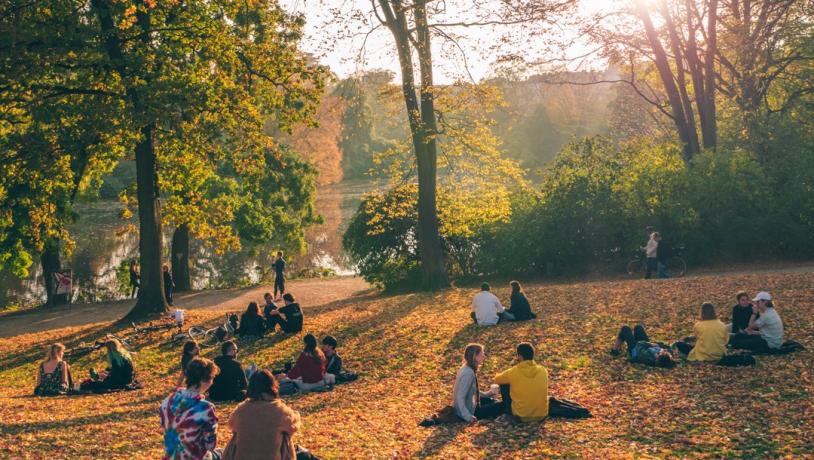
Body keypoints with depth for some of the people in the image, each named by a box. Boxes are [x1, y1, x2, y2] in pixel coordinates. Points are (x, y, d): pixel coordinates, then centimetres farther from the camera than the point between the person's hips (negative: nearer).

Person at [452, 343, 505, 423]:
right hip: (470, 411, -9)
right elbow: (460, 397, -31)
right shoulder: (468, 373, -27)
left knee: (491, 400, 28)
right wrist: (468, 416, -32)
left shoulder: (466, 368, 1)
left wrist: (487, 394, 14)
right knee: (500, 406, -4)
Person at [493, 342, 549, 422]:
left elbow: (497, 379, 7)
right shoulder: (543, 371, -5)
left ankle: (508, 411, 30)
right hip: (542, 415, 3)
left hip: (521, 416, -3)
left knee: (504, 384, 14)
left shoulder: (513, 372, -14)